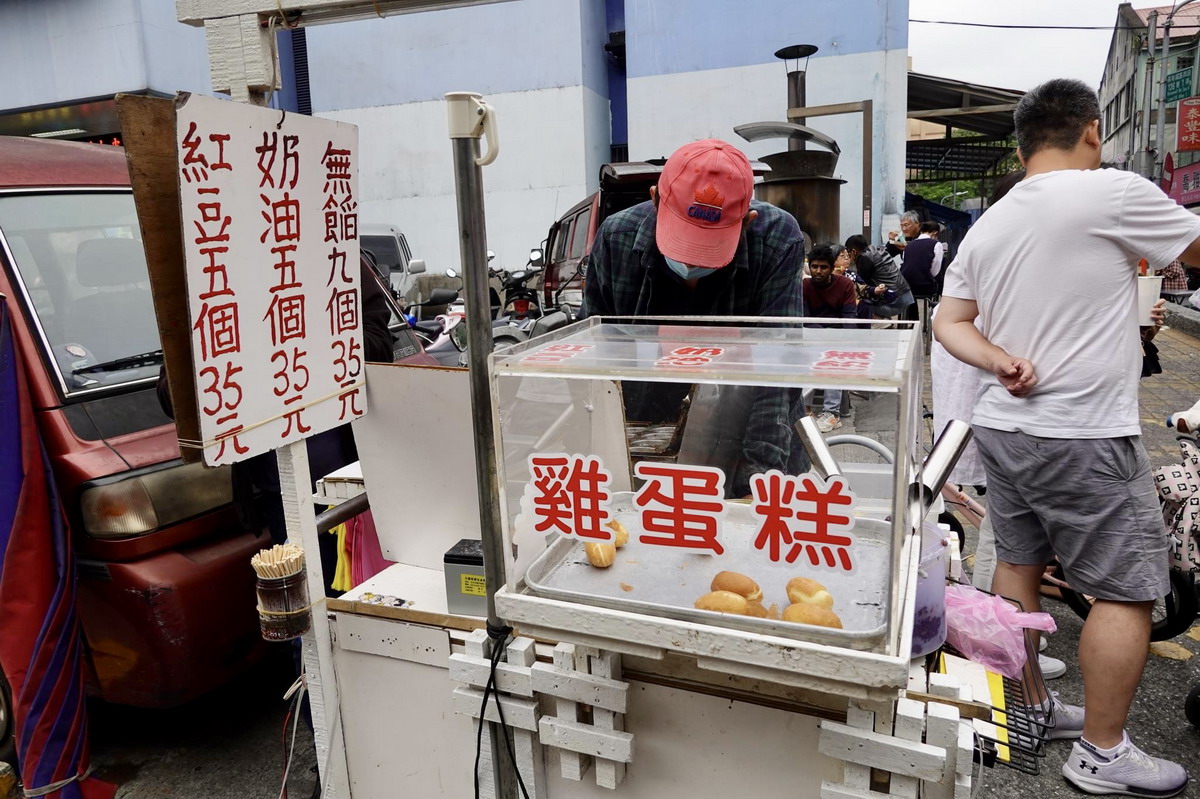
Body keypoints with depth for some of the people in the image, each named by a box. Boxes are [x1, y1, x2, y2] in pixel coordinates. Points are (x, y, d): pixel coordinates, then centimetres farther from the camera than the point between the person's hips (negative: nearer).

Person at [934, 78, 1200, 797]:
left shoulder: (987, 226, 8)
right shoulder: (1113, 194, -12)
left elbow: (950, 323, 8)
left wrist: (1000, 361, -5)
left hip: (1002, 425, 8)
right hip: (1084, 436, -7)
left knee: (1018, 565, 17)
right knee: (1128, 592, 5)